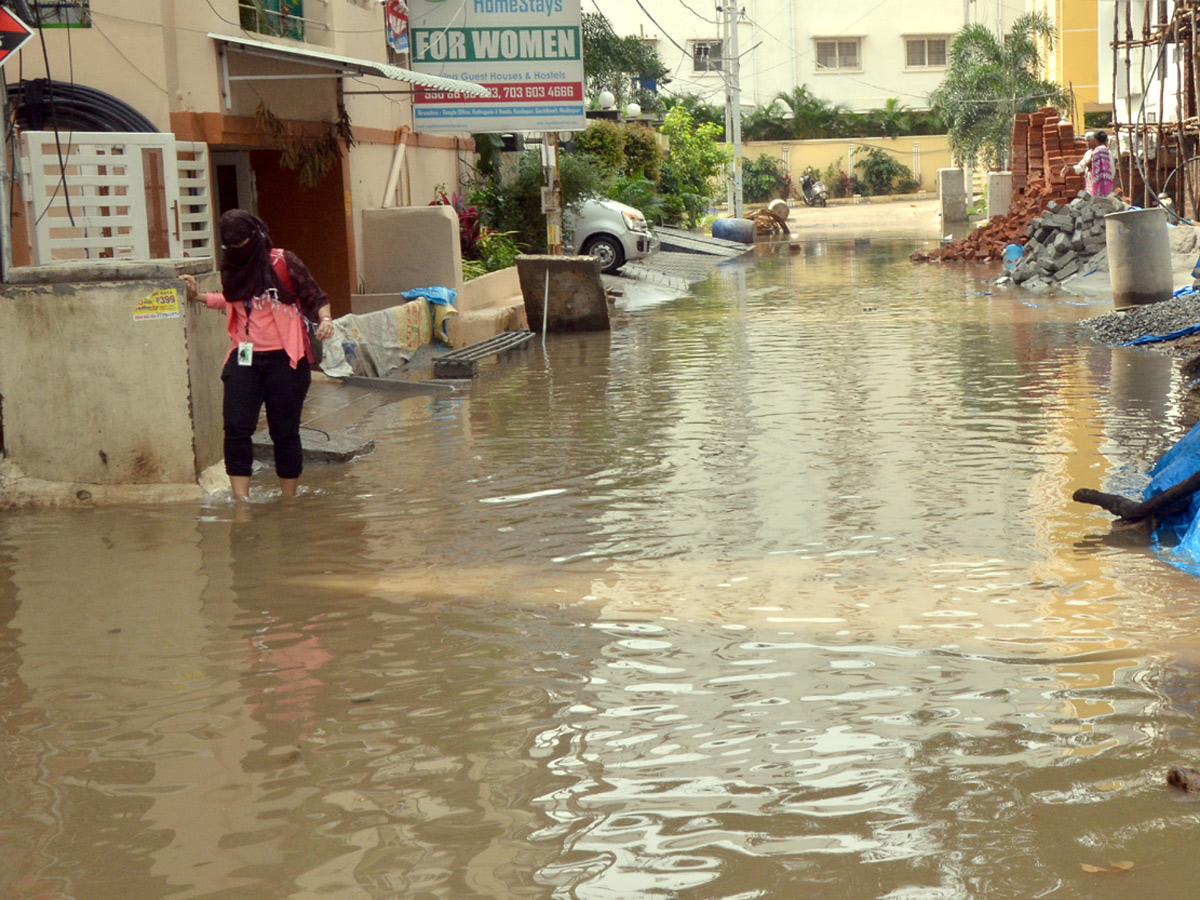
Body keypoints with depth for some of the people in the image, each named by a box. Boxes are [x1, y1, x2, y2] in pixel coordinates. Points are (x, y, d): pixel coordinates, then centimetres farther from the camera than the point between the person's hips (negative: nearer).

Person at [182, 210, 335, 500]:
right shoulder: (233, 269, 10)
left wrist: (325, 318, -21)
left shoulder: (283, 262, -6)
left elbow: (315, 297, -3)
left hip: (283, 359, -4)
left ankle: (289, 501, 17)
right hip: (244, 358, 4)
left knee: (284, 431, 2)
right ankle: (241, 502, -7)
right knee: (236, 428, -9)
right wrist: (198, 296, 20)